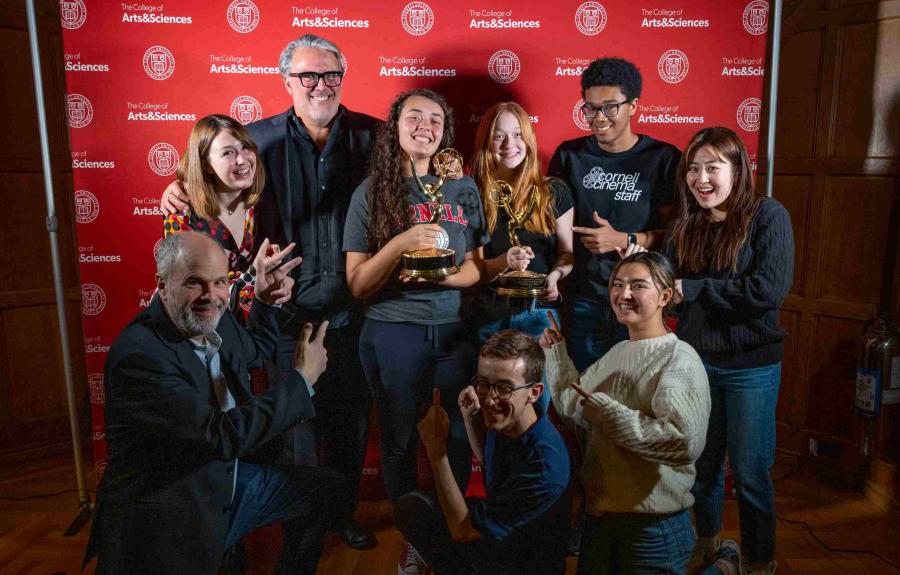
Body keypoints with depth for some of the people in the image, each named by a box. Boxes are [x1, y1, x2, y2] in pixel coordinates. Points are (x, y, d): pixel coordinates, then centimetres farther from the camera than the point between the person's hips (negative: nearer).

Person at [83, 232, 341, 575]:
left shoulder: (215, 321, -1)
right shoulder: (139, 354, -27)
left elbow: (258, 351, 23)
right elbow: (225, 435, -29)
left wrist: (266, 301, 6)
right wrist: (302, 379, -20)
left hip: (225, 480, 9)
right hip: (167, 519, -9)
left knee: (327, 488, 15)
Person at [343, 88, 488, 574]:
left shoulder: (463, 188, 3)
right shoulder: (372, 192, -3)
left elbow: (476, 269, 5)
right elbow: (357, 284, -6)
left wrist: (438, 275, -16)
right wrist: (400, 244, -22)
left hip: (456, 330, 2)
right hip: (393, 334, -2)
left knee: (462, 434, 11)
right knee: (400, 438, 11)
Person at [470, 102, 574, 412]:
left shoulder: (553, 192, 4)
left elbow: (567, 251, 9)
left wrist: (555, 276, -11)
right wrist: (504, 263, -19)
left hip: (539, 313, 1)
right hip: (488, 317, 0)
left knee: (538, 403, 6)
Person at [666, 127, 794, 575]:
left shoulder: (767, 215, -10)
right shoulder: (686, 226, 5)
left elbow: (769, 289, -21)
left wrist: (693, 288, -16)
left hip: (750, 366, -4)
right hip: (695, 360, 5)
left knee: (749, 472, 8)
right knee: (701, 463, 18)